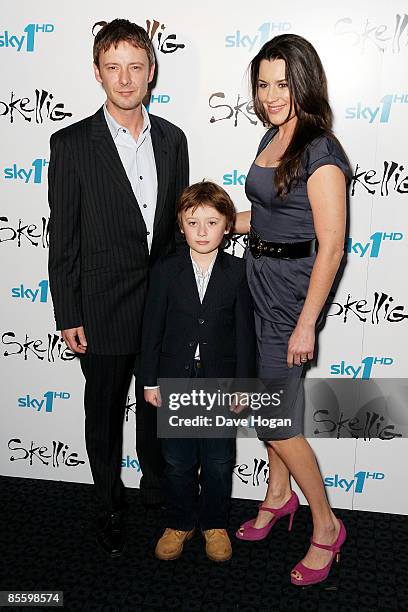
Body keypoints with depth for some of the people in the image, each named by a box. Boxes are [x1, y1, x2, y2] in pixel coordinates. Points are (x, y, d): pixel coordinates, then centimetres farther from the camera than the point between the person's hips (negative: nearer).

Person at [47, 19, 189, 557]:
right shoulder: (72, 144, -9)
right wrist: (68, 317, -9)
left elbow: (177, 222, 9)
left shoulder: (172, 139, 3)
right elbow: (63, 238, -8)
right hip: (103, 310, -3)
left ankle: (157, 478, 48)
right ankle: (112, 508, 37)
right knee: (104, 415, 14)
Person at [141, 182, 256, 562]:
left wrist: (243, 385, -4)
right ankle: (179, 523, 35)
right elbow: (153, 329, -1)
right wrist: (150, 381, -1)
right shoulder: (165, 271, -5)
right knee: (177, 461, 14)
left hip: (221, 385, 0)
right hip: (175, 382, 1)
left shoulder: (238, 273, -6)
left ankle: (214, 524, 36)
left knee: (218, 462, 13)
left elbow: (244, 332, -4)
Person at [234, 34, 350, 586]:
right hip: (261, 279, 8)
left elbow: (331, 245, -19)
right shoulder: (272, 138, 10)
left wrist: (306, 324, -20)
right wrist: (237, 222, 7)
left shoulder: (321, 154, -17)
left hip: (293, 288, -8)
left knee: (274, 417, -2)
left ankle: (326, 525, 19)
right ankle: (279, 495, 39)